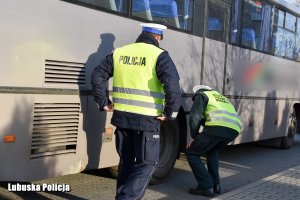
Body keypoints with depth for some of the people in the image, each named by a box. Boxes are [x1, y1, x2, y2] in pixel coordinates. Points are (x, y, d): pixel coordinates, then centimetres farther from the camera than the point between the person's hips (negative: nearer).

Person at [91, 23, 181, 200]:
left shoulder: (119, 53, 9)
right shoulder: (159, 55, -7)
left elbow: (97, 76, 9)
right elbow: (172, 84, -22)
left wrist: (104, 103, 12)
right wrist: (171, 112, -12)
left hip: (121, 116, 5)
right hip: (147, 119, -5)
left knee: (126, 160, 20)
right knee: (147, 163, 7)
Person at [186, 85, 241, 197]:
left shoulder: (202, 95, 18)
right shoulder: (220, 96, 40)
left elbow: (195, 116, 5)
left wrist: (194, 137, 13)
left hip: (217, 126, -7)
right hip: (235, 129, 7)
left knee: (192, 153, 9)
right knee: (212, 150, 33)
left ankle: (206, 187, 2)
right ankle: (215, 185, 24)